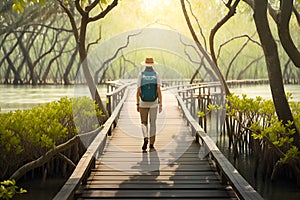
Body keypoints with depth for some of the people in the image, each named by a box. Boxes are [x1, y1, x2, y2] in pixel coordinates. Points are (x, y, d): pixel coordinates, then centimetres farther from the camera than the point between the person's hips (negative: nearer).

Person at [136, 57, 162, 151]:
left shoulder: (141, 74, -5)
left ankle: (145, 138, -13)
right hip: (154, 103, 0)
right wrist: (160, 104, -6)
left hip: (143, 103, 0)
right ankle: (151, 144, 10)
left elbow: (138, 90, -6)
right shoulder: (156, 74, -4)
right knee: (153, 123, 9)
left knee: (144, 123, 11)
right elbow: (159, 90, -9)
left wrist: (137, 104, 1)